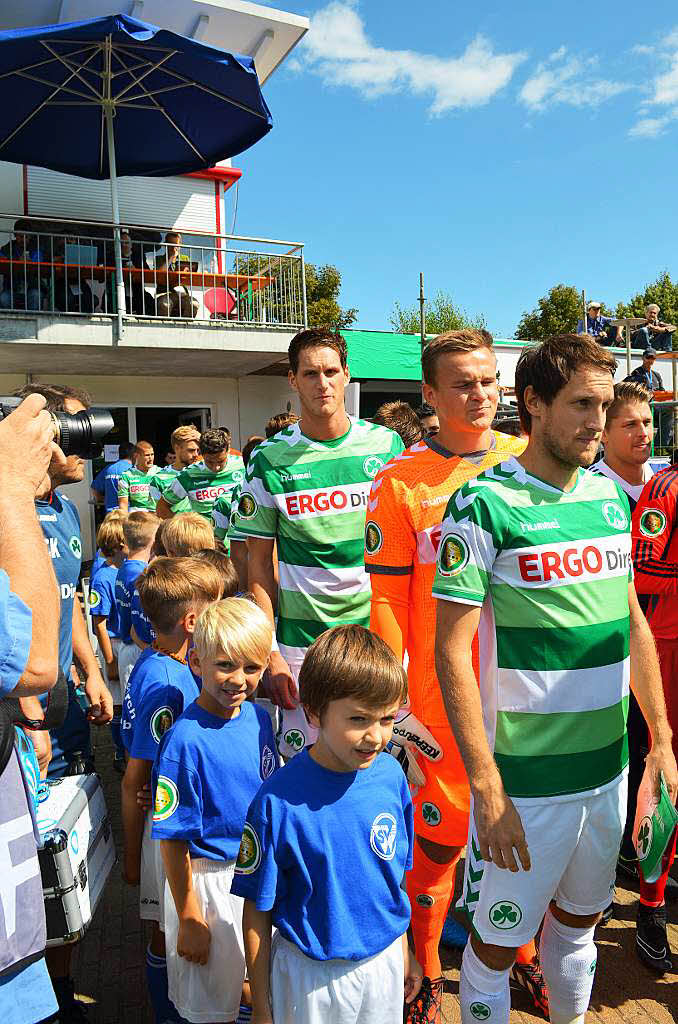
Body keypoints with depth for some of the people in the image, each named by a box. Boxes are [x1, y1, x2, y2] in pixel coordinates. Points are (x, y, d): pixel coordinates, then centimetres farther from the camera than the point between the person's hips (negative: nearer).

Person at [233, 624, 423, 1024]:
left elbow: (394, 872, 3)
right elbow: (257, 909, -13)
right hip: (310, 975, -3)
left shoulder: (391, 776, -12)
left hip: (384, 962, 4)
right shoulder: (279, 800, -25)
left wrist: (404, 950, 13)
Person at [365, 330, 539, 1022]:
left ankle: (524, 957, 44)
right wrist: (395, 704, -9)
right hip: (443, 699, -3)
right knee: (438, 842, 9)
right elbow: (387, 601, -6)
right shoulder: (401, 481, -7)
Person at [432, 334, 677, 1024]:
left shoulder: (611, 494, 2)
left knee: (580, 917, 26)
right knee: (498, 939, 12)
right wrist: (487, 787, -19)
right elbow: (451, 651, -18)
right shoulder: (484, 505, -17)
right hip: (526, 777, -6)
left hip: (610, 766, 6)